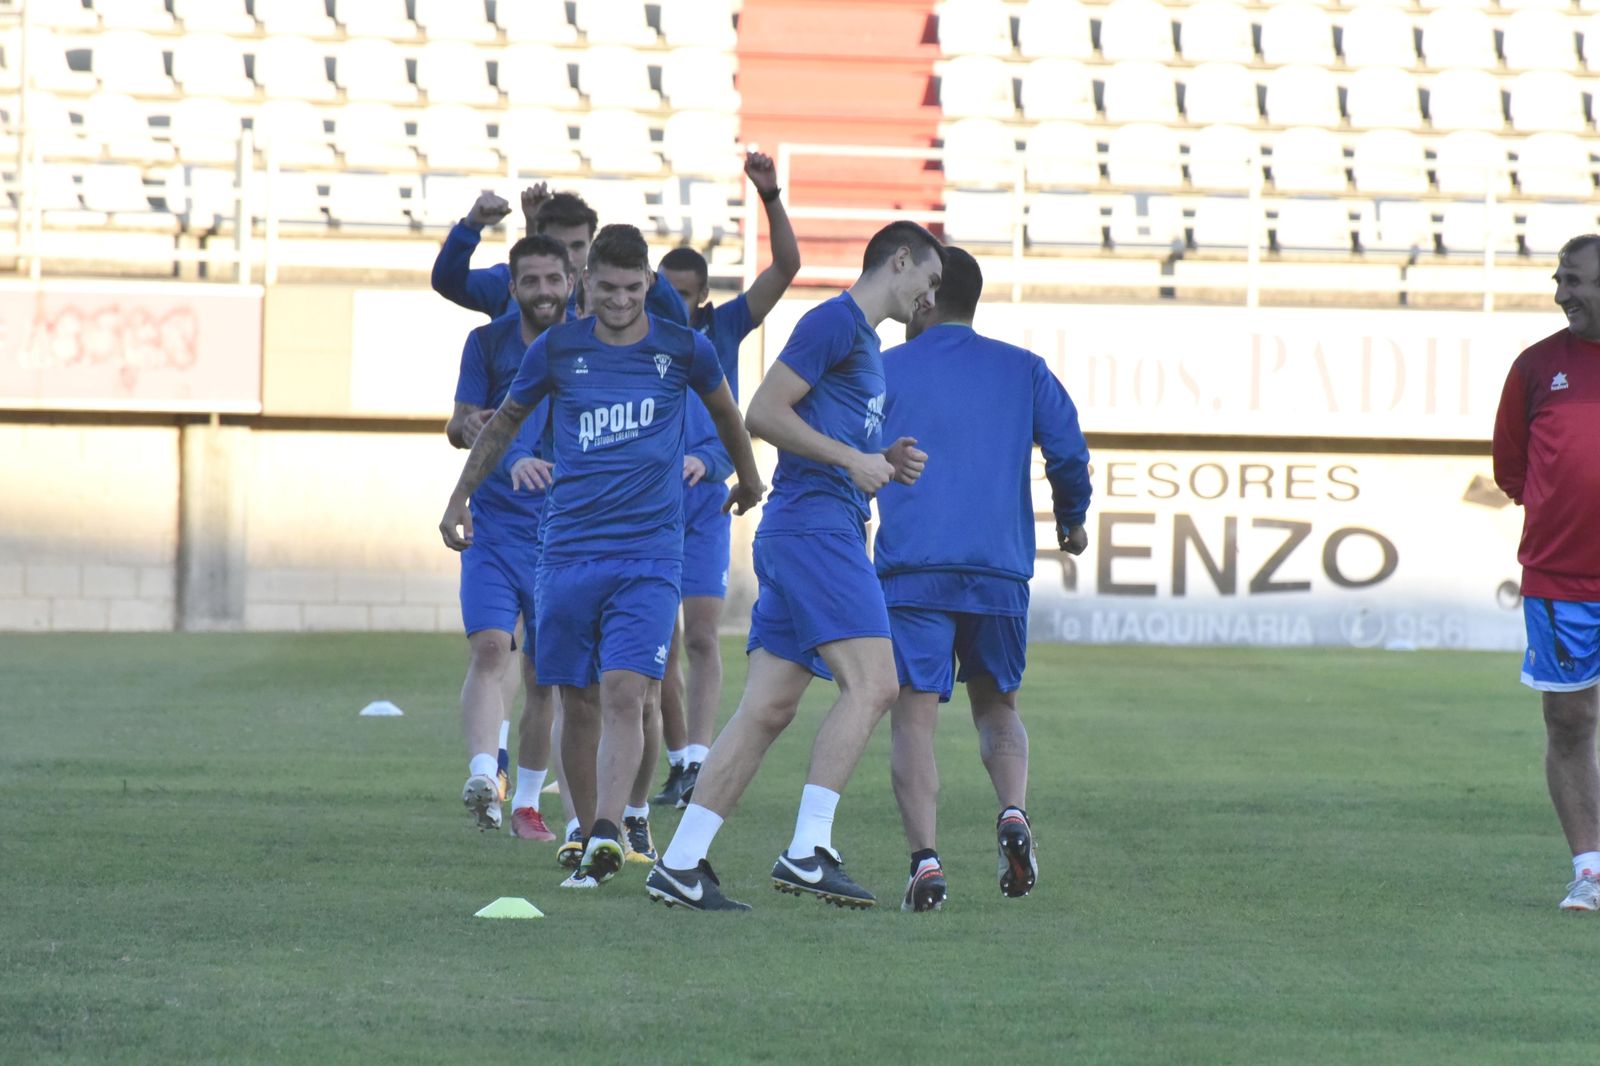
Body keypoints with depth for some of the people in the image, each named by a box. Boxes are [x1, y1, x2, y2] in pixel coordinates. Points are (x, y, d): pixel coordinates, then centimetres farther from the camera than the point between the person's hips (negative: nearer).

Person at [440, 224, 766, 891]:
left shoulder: (683, 350, 1)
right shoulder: (557, 349, 3)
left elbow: (724, 409, 22)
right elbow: (504, 422, 19)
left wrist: (748, 479, 36)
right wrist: (459, 499, 19)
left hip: (649, 555, -2)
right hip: (568, 553, 2)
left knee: (624, 693, -17)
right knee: (579, 703, 4)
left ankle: (608, 835, -26)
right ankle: (586, 839, 15)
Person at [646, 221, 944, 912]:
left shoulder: (864, 339, 25)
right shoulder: (835, 322, -6)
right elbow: (762, 414, -14)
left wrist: (885, 465, 14)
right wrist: (853, 459, -13)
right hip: (816, 525, -10)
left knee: (767, 708, 4)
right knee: (871, 683, -16)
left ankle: (679, 865, 2)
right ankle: (807, 852, -21)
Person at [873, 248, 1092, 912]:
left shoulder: (883, 371, 5)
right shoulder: (1023, 370, 10)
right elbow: (1069, 453, 4)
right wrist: (1071, 521, 22)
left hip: (911, 571, -3)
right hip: (1001, 571, 3)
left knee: (914, 716, -3)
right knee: (997, 705, 19)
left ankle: (925, 859, -20)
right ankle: (1014, 813, -9)